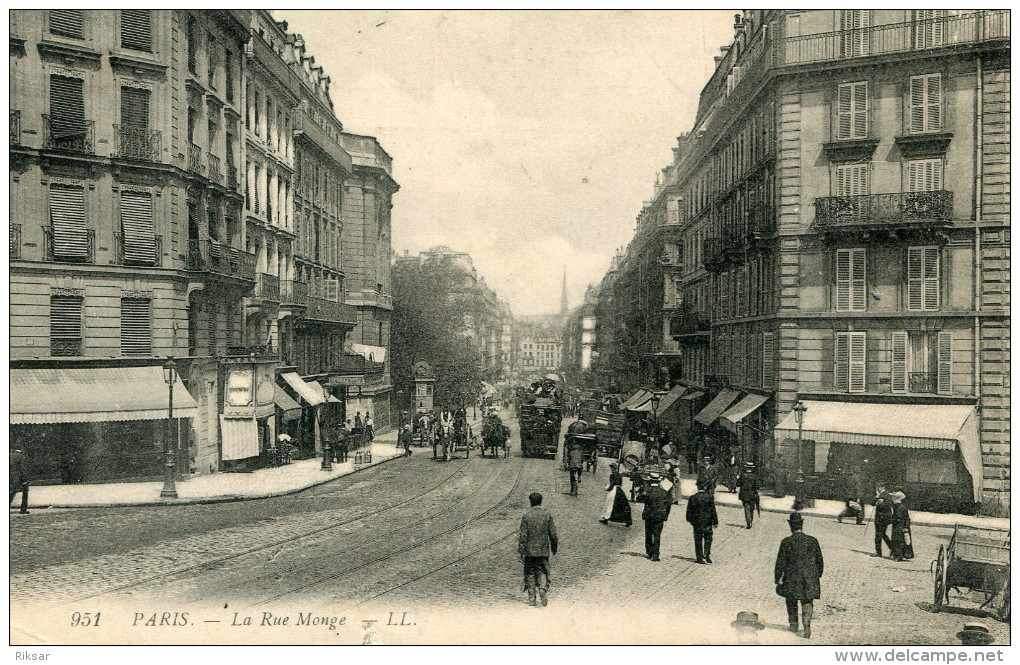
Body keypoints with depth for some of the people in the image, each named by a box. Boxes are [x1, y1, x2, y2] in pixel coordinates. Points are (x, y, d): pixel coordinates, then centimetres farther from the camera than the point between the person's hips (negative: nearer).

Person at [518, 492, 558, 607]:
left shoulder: (526, 516, -7)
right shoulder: (547, 515, -3)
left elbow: (523, 536, -7)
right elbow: (553, 534, -1)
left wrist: (521, 552, -1)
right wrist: (554, 548, 13)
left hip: (529, 550, -1)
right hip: (543, 550, 1)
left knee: (530, 574, 10)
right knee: (542, 572, 11)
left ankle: (531, 598, 10)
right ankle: (543, 590, -12)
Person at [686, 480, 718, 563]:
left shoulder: (692, 498, -3)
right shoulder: (710, 497, -9)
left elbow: (689, 510, 4)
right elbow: (713, 510, -5)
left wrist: (689, 520, 17)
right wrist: (715, 522, 2)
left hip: (697, 522, 2)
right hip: (707, 522, -2)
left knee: (698, 540, 9)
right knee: (708, 539, 11)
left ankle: (700, 557, 11)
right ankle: (707, 555, 0)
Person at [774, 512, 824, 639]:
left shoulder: (786, 542, -10)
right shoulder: (812, 540, -2)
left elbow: (780, 562, -8)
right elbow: (819, 560, 7)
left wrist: (778, 579, 0)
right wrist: (818, 575, 21)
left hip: (792, 578, -1)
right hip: (810, 578, 1)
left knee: (791, 602, 17)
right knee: (807, 602, 8)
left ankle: (793, 625, 25)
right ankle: (807, 623, -12)